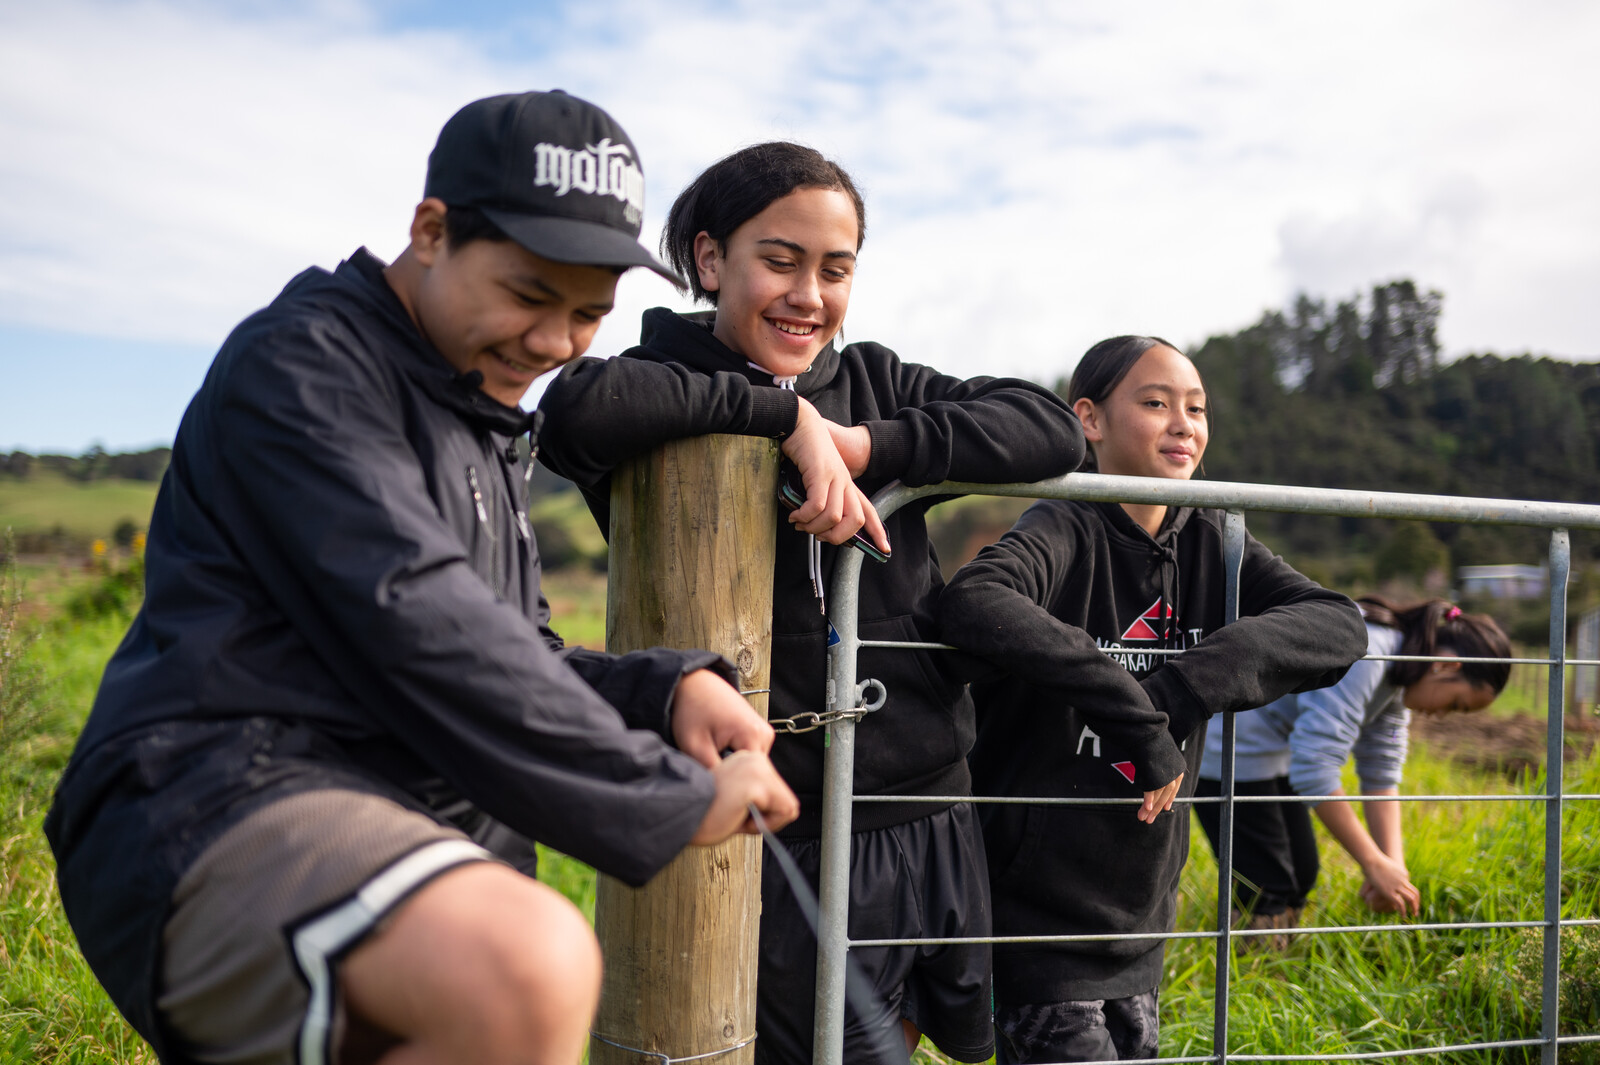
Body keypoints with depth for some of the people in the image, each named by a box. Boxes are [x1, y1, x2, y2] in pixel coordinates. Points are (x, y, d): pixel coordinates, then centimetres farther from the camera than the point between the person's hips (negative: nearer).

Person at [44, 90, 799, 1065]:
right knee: (531, 970, -36)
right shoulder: (306, 358, -6)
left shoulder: (484, 435, 23)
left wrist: (667, 687, 0)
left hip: (414, 825, 9)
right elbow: (410, 621, -19)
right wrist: (666, 798, -16)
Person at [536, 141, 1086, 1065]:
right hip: (793, 845, -5)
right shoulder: (672, 388, -7)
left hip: (936, 821, 6)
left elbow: (1055, 431, -5)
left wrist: (868, 445, -16)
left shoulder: (874, 382, 7)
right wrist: (782, 412, -23)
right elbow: (579, 409, -31)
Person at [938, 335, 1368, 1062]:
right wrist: (1139, 717, -32)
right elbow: (973, 603, -38)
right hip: (1034, 915, -6)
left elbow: (1338, 626, -11)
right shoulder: (1064, 533, -16)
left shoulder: (1209, 543, 3)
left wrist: (1185, 683, -26)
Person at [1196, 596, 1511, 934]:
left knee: (1299, 875, 12)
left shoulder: (1395, 677, 3)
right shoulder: (1358, 655, -29)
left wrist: (1394, 865, -5)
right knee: (1264, 888, -9)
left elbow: (1382, 772, 6)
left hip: (1271, 747, 10)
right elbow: (1314, 768, -32)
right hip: (1224, 746, -10)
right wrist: (1374, 863, -25)